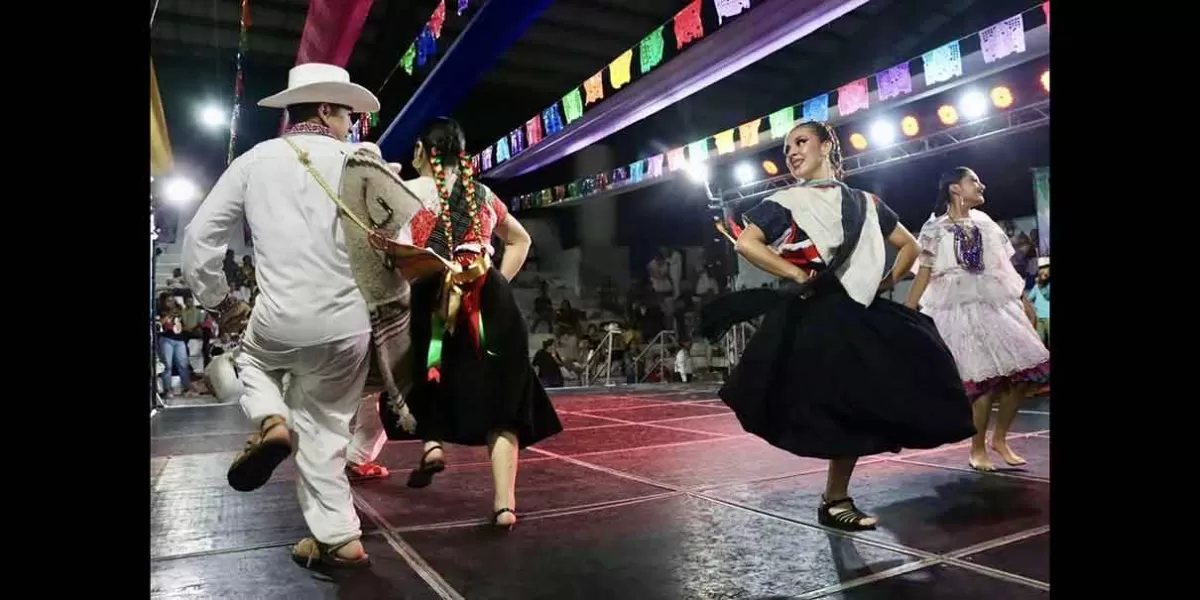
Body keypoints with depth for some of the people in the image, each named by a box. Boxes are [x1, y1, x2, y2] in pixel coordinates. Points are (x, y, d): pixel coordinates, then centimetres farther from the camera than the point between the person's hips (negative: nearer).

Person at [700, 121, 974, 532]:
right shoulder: (786, 202, 2)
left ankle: (835, 496, 18)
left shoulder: (865, 202, 14)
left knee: (862, 406, 3)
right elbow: (745, 243, -10)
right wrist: (797, 275, -12)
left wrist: (886, 282, 7)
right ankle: (835, 499, 8)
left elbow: (909, 246, 22)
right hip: (814, 315, -4)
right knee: (842, 407, -9)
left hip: (862, 313, 5)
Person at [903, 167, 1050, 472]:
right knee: (985, 379, -11)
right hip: (960, 309, -6)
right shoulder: (935, 229, -1)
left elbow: (1005, 266, 17)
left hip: (998, 304, 6)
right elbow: (924, 274, -6)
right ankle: (977, 450, 6)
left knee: (1023, 371, 0)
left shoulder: (984, 222, 14)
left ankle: (1000, 439, 18)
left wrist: (1024, 299, 15)